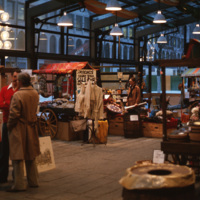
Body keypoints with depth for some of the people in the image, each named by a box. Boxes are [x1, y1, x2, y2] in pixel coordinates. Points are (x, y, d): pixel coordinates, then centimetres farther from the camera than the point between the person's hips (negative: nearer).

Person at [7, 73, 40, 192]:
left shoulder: (18, 95, -19)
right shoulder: (35, 94, 1)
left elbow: (14, 114, -18)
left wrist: (9, 126, -5)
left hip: (19, 128, -7)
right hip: (32, 127, 7)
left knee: (18, 157, 1)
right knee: (31, 156, 18)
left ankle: (20, 185, 5)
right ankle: (33, 181, 26)